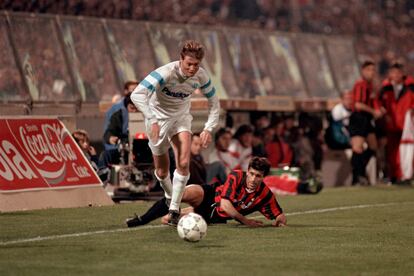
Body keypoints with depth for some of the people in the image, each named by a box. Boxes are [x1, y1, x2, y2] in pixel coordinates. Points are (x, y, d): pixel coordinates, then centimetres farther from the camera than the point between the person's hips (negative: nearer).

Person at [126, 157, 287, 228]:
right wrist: (245, 221, -26)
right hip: (209, 196, -1)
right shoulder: (236, 177, -19)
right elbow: (225, 205, -25)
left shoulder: (265, 195, -15)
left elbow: (279, 215, -6)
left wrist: (279, 220, -30)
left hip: (216, 217, 1)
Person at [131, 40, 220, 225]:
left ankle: (174, 210, -8)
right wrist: (152, 121, -48)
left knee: (183, 163, -17)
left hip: (181, 117, 3)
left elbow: (214, 102, 0)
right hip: (158, 117, -3)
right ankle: (170, 199, 36)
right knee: (162, 170, 5)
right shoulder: (166, 73, -32)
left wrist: (208, 128, -11)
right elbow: (137, 94, -41)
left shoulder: (201, 76, -17)